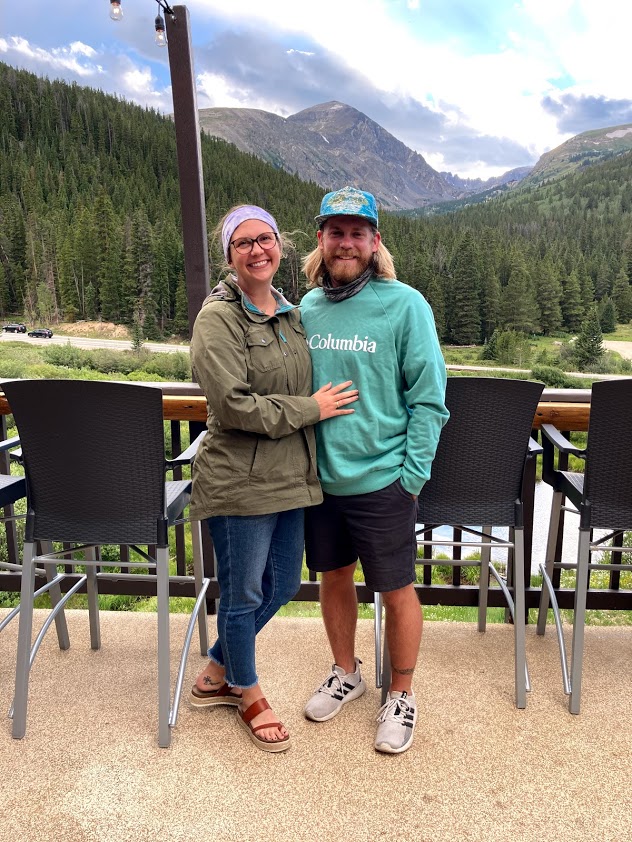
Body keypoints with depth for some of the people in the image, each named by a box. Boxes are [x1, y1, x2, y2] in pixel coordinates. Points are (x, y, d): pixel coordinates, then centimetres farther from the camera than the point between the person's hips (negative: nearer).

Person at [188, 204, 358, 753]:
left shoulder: (291, 314, 11)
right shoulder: (219, 318, -12)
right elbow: (234, 406, -20)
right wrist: (312, 408, -14)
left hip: (291, 478, 8)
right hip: (239, 482, -8)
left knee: (282, 585, 19)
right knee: (243, 594, 9)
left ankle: (217, 672, 42)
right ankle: (247, 693, 37)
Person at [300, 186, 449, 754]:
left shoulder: (404, 304, -9)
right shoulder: (307, 308, 5)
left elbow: (429, 398, -9)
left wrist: (412, 475, -12)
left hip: (381, 480, -4)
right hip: (319, 477, 5)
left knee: (396, 590, 9)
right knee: (334, 578, 19)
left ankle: (402, 695, 33)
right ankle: (346, 673, 43)